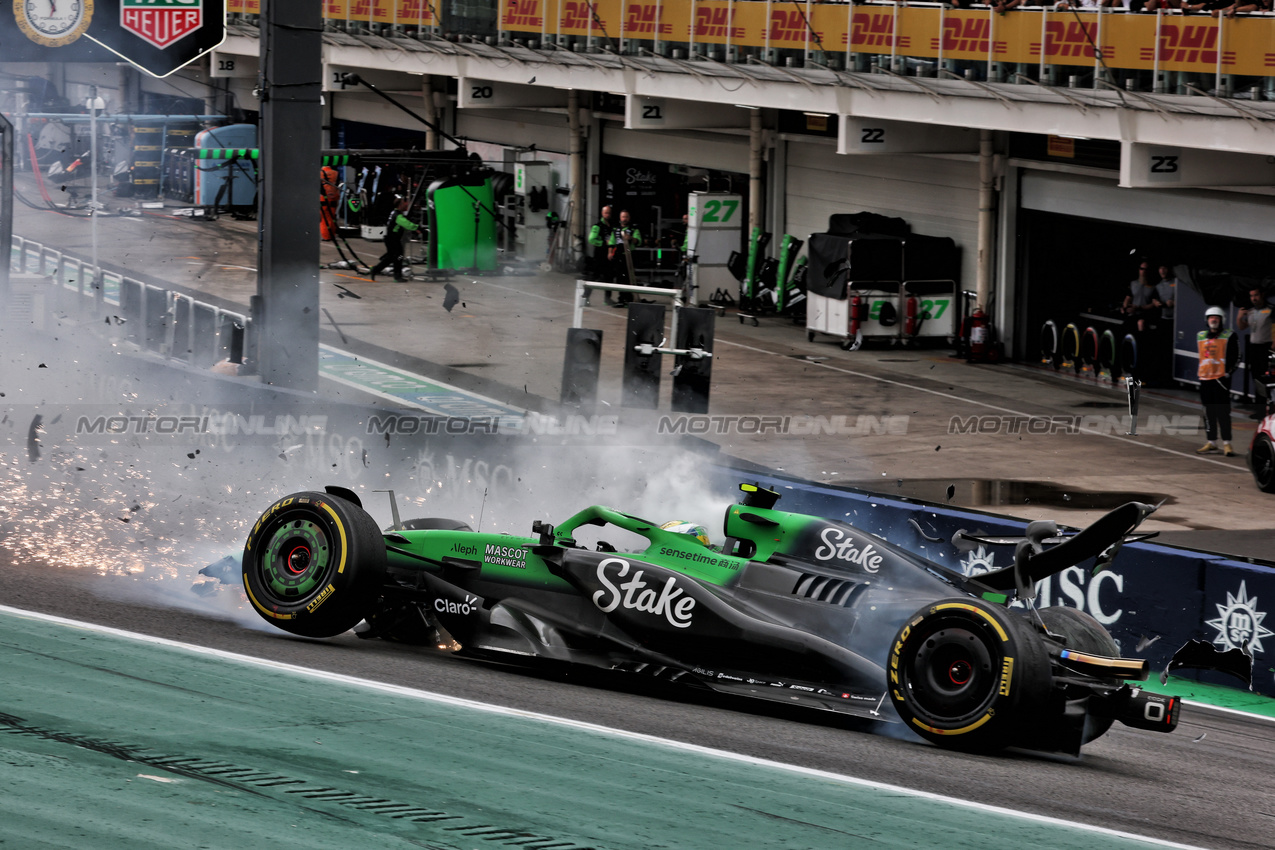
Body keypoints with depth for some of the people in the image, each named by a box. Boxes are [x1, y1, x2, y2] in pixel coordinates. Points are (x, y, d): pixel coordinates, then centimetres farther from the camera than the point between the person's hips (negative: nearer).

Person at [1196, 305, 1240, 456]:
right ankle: (1211, 442, 18)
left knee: (1223, 412, -9)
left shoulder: (1228, 336, -1)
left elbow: (1235, 357, -3)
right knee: (1209, 413, 10)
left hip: (1221, 379, -6)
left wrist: (1227, 372, -10)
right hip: (1205, 378, 6)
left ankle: (1226, 443, -8)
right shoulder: (1201, 336, 14)